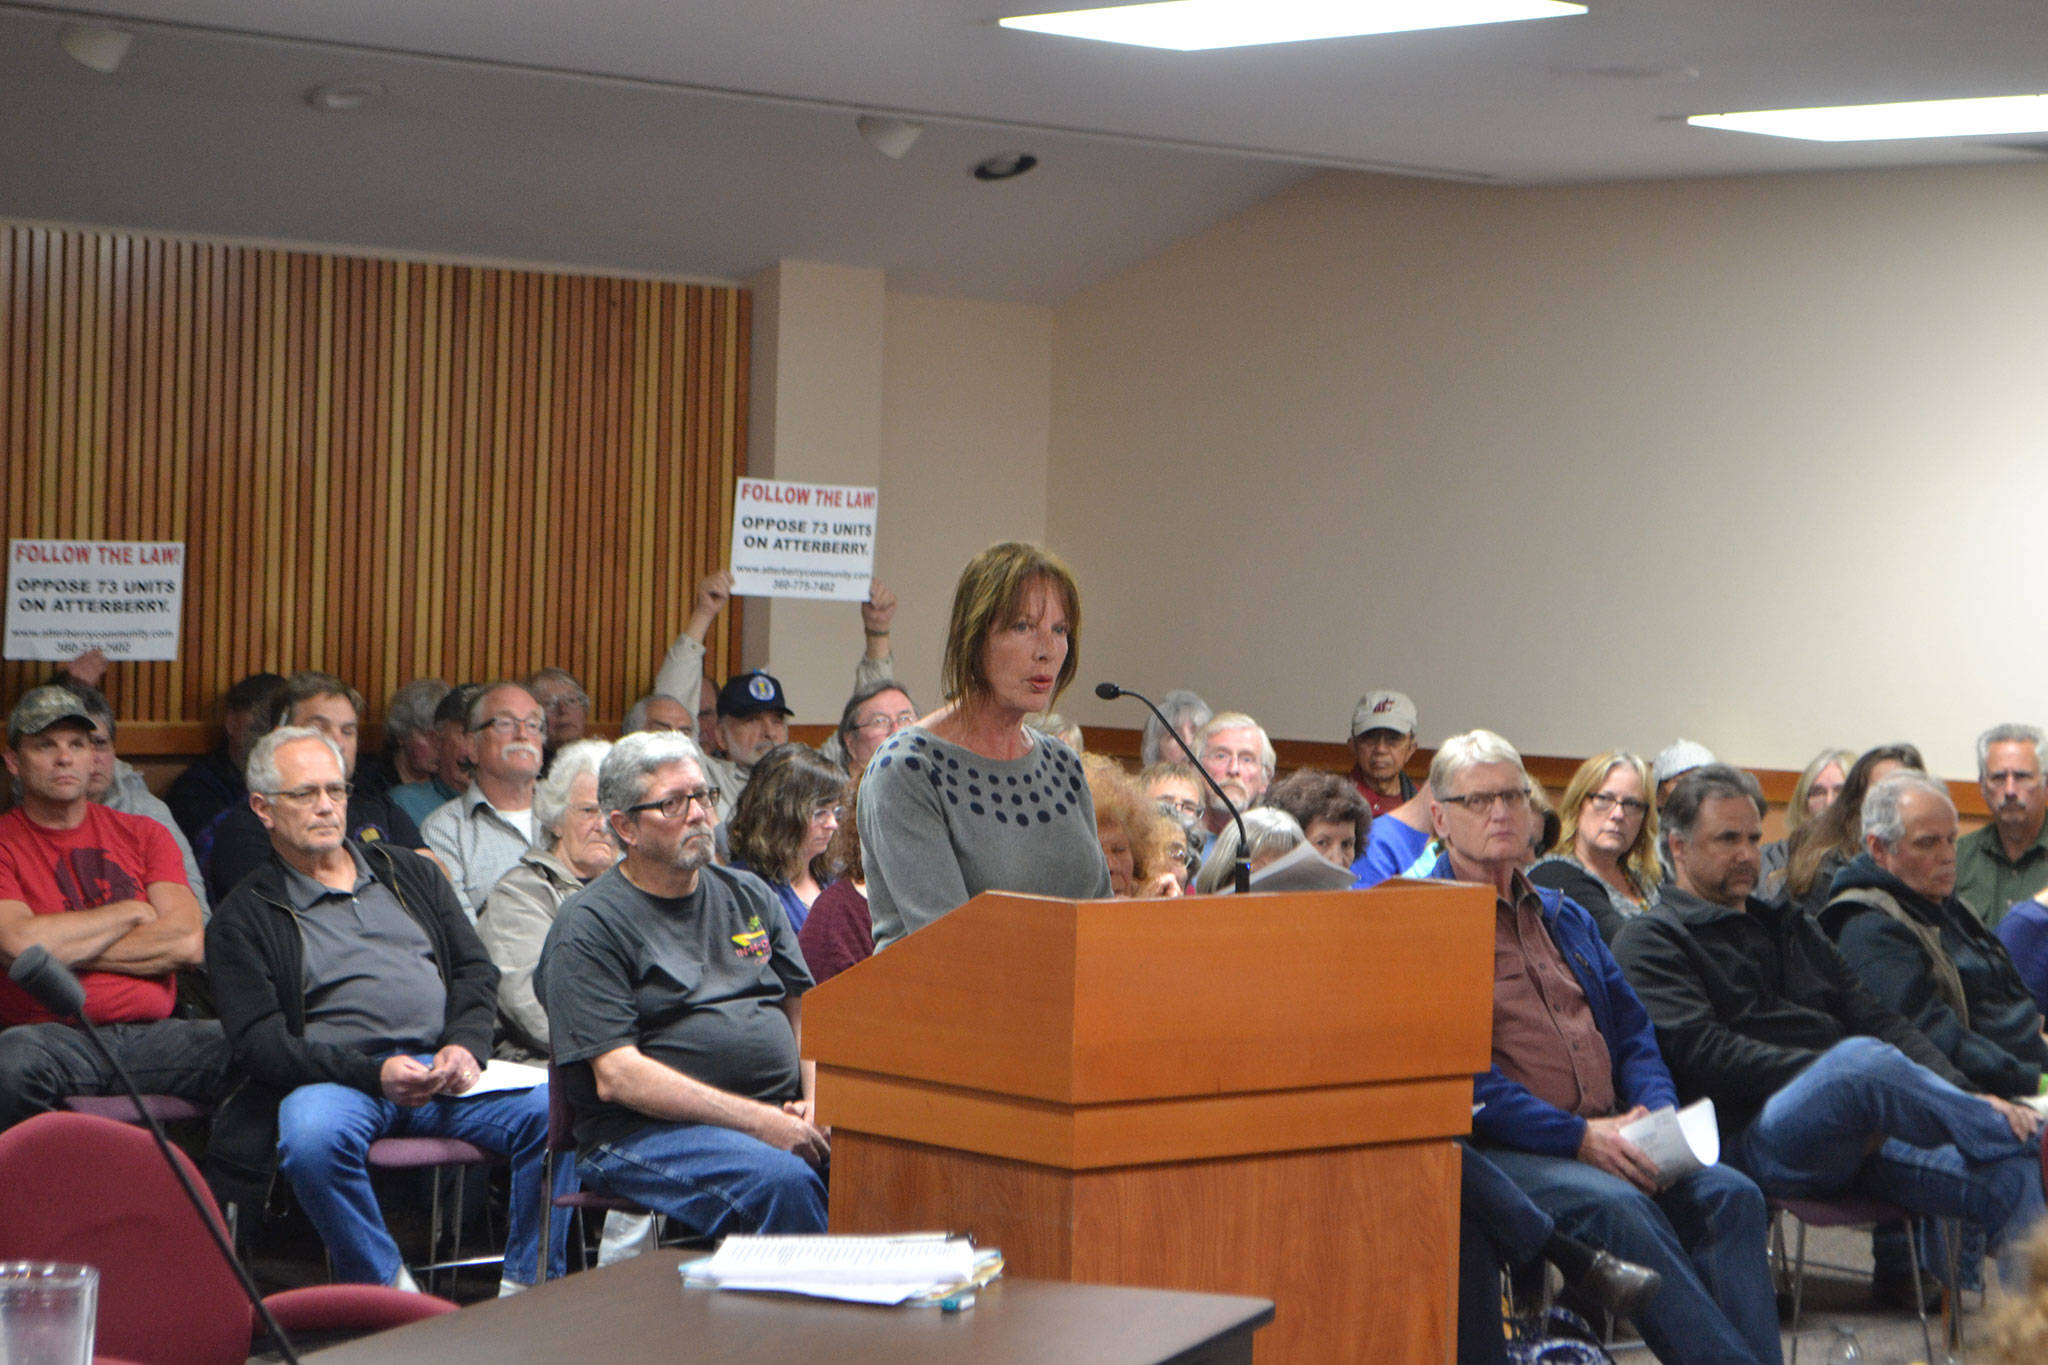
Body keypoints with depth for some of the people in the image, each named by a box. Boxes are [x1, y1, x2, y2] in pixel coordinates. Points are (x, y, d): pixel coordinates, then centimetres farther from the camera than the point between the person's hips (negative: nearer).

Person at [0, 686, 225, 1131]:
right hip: (52, 1037, -3)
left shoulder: (143, 835, 18)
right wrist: (131, 913, 1)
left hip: (149, 1036, 3)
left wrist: (63, 949, -3)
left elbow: (188, 943, 3)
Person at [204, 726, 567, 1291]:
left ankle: (526, 1289, -16)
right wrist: (373, 1073, -16)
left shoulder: (410, 873, 24)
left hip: (442, 1070, 3)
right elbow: (260, 1042, -2)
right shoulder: (244, 919, 10)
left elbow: (476, 970, 19)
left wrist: (466, 1045, -4)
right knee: (312, 1137, -39)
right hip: (331, 1080, -3)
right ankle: (386, 1291, -22)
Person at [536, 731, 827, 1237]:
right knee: (782, 1180, -35)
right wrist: (759, 1122, -17)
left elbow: (803, 1009, 21)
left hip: (779, 1117, 6)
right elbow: (616, 1078, -10)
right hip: (644, 1133, -5)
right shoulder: (589, 925, -1)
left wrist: (816, 1101, -2)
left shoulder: (750, 896, 19)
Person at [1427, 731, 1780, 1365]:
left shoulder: (1565, 917, 25)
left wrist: (1657, 1118, -2)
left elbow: (1633, 1034, 21)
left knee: (1730, 1194, -18)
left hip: (1607, 1139, 7)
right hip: (1502, 1148, -6)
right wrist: (1580, 1137, -16)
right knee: (1615, 1205, -33)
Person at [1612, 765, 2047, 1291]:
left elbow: (1880, 1020, 21)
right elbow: (1699, 1053, -8)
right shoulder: (1650, 940, 9)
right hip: (1745, 1137, -6)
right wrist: (1830, 1075, -16)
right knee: (1861, 1059, -36)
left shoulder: (1790, 927, 31)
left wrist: (1959, 1094, 2)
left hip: (1858, 1137, 7)